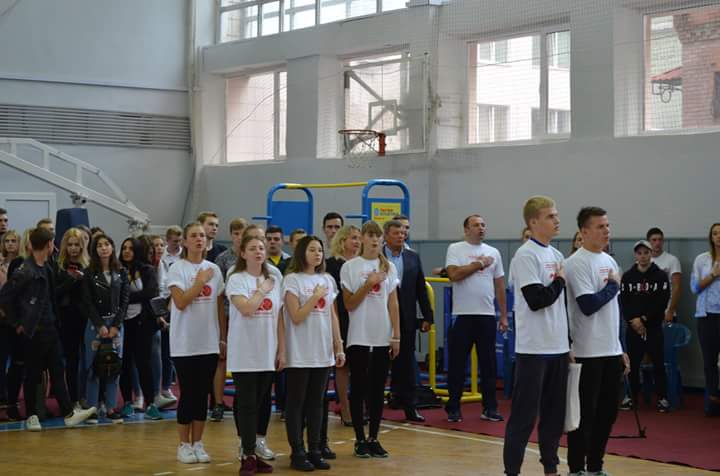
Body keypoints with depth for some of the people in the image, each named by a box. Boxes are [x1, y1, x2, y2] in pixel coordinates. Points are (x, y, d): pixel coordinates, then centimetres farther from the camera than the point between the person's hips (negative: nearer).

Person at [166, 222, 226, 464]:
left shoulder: (214, 269, 7)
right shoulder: (177, 269, -5)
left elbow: (220, 307, 11)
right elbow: (180, 303, -16)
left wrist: (223, 338, 9)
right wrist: (200, 282, -16)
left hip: (209, 343, 4)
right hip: (185, 344, -4)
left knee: (202, 394, 7)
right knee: (188, 394, 0)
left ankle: (198, 443, 15)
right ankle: (184, 445, 11)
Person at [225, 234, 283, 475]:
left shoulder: (273, 281, 11)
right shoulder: (236, 279, -5)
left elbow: (279, 319, 11)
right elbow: (246, 308, -21)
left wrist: (282, 350, 7)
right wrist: (262, 290, -8)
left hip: (268, 354, 5)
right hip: (244, 354, -5)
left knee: (260, 404, 8)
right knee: (247, 405, -4)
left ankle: (253, 451, 15)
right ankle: (248, 456, -1)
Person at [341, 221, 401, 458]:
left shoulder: (389, 267, 7)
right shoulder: (350, 267, -2)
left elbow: (393, 304, 7)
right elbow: (349, 305, -3)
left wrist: (396, 335, 2)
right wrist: (368, 285, -15)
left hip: (383, 338, 3)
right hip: (359, 337, -2)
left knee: (378, 389, 6)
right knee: (359, 388, 2)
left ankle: (374, 439, 13)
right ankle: (360, 440, 10)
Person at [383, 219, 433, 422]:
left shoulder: (413, 258, 9)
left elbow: (421, 289, 9)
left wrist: (427, 317, 5)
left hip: (406, 320, 3)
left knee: (407, 362, 6)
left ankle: (409, 407, 11)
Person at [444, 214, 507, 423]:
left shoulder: (493, 252, 11)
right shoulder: (455, 249, -1)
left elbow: (500, 285, 13)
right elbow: (454, 274, -16)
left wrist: (504, 315, 10)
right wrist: (478, 264, -8)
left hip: (487, 315, 3)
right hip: (463, 314, -3)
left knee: (488, 363, 7)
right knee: (457, 363, 2)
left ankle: (490, 408, 13)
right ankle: (453, 408, 10)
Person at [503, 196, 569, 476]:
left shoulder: (556, 255, 14)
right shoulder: (526, 256, -12)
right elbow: (536, 300, -22)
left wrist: (569, 341, 18)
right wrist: (559, 281, -6)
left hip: (558, 347, 8)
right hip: (534, 348, -8)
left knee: (554, 412, 13)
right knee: (524, 414, -4)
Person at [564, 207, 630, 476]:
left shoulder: (609, 261, 14)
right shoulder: (577, 263, -12)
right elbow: (588, 305, -22)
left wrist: (620, 349, 17)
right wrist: (613, 286, -7)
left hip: (611, 351, 8)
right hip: (588, 352, -8)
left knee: (607, 412, 12)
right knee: (584, 414, -2)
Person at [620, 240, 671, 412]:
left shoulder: (660, 276, 2)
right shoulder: (627, 276, 8)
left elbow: (662, 302, -6)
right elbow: (624, 301, 1)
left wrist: (644, 318, -12)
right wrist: (633, 319, -14)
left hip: (654, 326, -2)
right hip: (632, 326, 2)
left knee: (658, 363, -3)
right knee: (632, 363, 4)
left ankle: (662, 398, 4)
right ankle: (632, 396, 15)